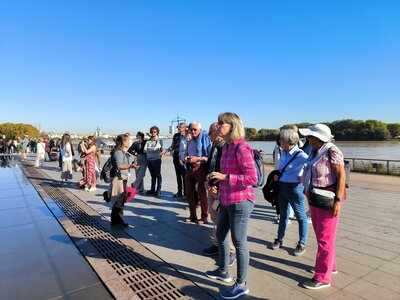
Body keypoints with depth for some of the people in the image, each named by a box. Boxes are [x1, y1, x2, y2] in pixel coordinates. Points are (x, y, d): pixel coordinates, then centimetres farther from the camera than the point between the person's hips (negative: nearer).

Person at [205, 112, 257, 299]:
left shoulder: (241, 148, -18)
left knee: (239, 242, 3)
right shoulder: (226, 147, 8)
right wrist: (216, 178, 6)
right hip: (226, 200, 10)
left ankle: (242, 284, 23)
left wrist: (224, 177, -24)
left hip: (240, 202, -9)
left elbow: (252, 178, -23)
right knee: (220, 236, 22)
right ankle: (223, 271, 43)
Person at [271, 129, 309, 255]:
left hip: (294, 188, -7)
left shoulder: (300, 155, -19)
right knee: (283, 214, 20)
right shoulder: (283, 153, 4)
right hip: (281, 186, 7)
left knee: (301, 216, 8)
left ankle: (302, 243, 24)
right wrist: (277, 175, 2)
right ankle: (280, 239, 34)